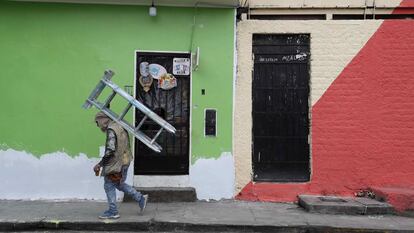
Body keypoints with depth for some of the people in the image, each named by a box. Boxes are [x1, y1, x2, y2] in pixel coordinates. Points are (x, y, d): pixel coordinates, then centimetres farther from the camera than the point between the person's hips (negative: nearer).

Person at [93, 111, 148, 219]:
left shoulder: (111, 130, -18)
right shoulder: (119, 127, 11)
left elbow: (110, 150, -24)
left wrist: (100, 164, -18)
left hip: (115, 163, -9)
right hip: (125, 161, 9)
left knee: (109, 185, 4)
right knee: (119, 184, 21)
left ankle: (113, 212, 12)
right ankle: (140, 198, 21)